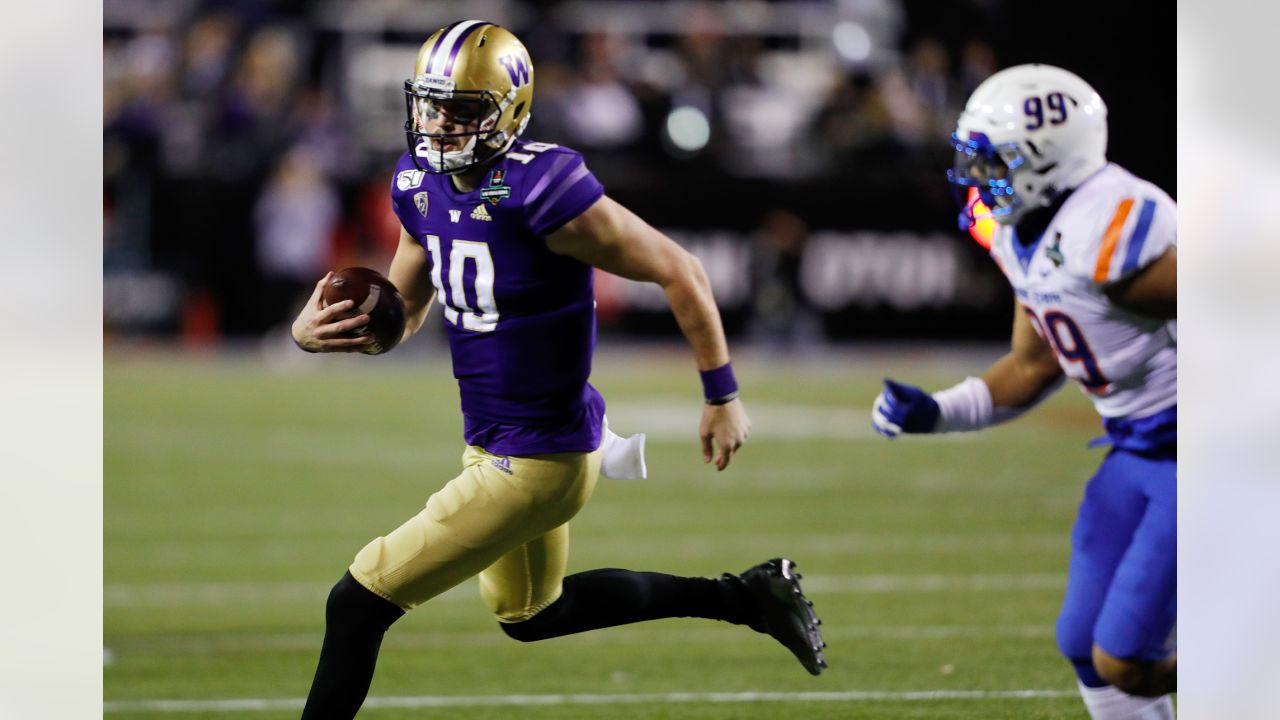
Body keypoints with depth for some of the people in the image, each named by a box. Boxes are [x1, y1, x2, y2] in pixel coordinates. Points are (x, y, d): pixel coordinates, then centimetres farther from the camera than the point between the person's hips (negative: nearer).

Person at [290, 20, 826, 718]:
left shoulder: (542, 191, -26)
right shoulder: (423, 186, -1)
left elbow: (678, 271, -19)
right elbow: (401, 312, 11)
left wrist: (723, 398, -13)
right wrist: (320, 328, -11)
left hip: (535, 462, -10)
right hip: (491, 443, 10)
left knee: (360, 602, -7)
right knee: (529, 615, 31)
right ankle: (747, 595, 39)